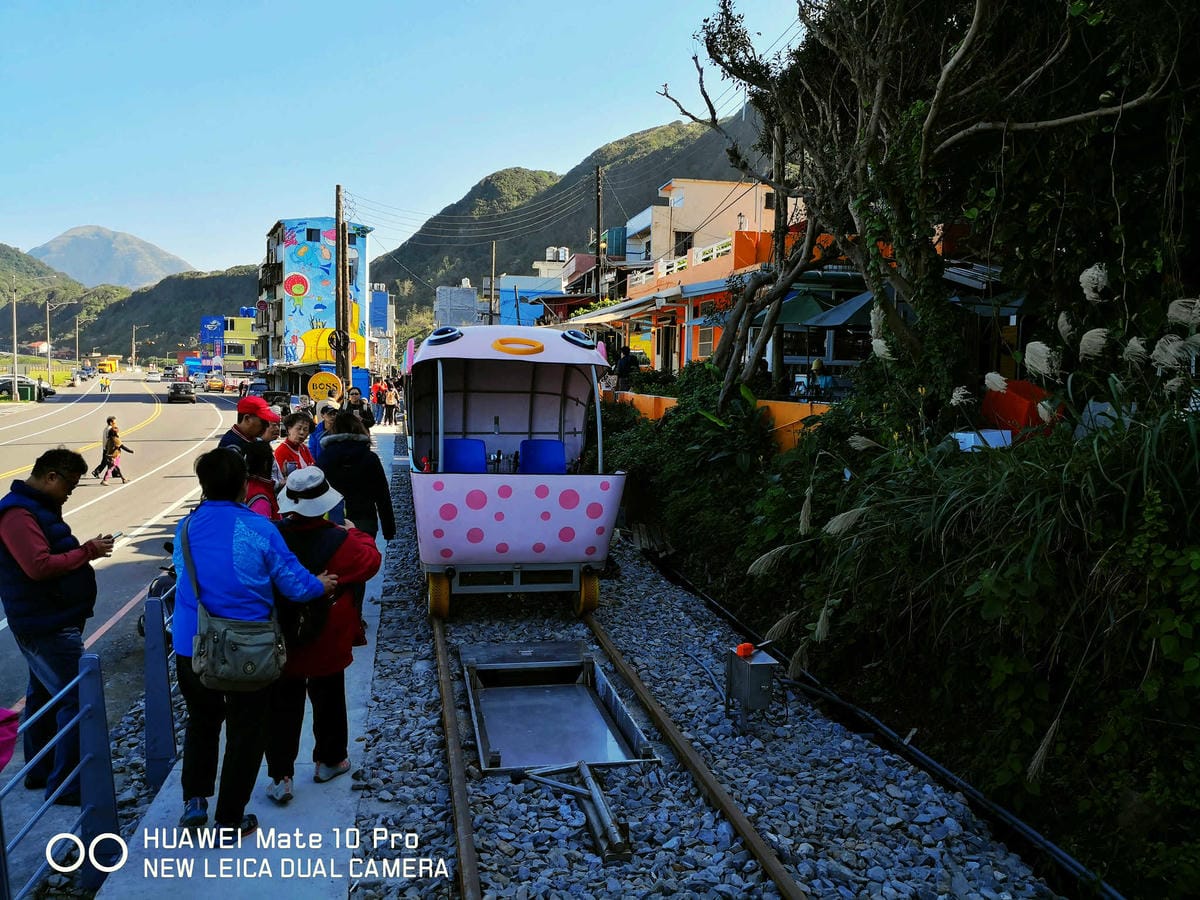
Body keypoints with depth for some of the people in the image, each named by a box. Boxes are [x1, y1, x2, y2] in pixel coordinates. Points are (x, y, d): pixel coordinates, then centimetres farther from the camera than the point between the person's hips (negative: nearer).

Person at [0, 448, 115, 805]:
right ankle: (65, 785, 0)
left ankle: (39, 771, 32)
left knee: (44, 694, 19)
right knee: (76, 700, -8)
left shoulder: (39, 508, 15)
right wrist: (87, 552, -18)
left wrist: (84, 549, 3)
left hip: (47, 623, 11)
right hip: (47, 626, -11)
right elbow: (39, 566, -26)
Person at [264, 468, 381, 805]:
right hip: (328, 643, -1)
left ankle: (280, 776, 14)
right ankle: (329, 760, 35)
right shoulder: (339, 542, -21)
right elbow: (371, 562, -3)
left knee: (282, 707, 11)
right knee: (328, 701, 18)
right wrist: (357, 535, 13)